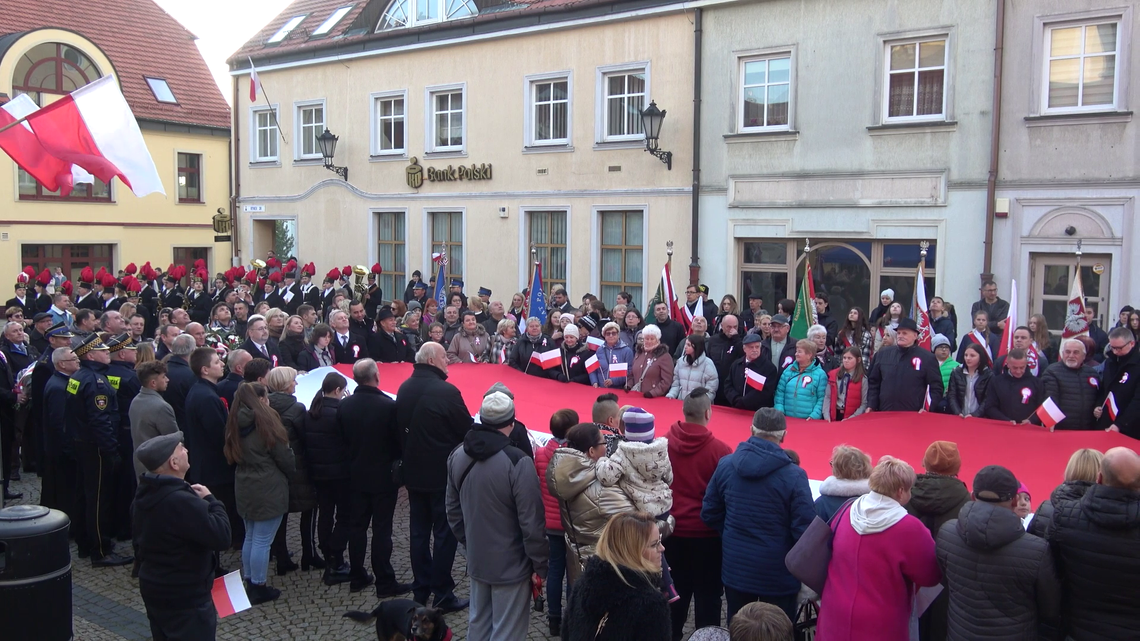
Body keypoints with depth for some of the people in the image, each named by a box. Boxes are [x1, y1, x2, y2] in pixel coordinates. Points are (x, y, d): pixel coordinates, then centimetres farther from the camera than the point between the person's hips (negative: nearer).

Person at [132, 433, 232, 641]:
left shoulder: (144, 494, 2)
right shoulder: (181, 501, -30)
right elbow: (222, 537, -27)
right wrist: (210, 500, -15)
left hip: (154, 589, 9)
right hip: (186, 597, -9)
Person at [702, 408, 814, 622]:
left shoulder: (725, 464, -6)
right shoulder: (794, 475, -18)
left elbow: (709, 514, 2)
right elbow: (804, 529, -18)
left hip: (735, 567, 4)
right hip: (778, 573, -3)